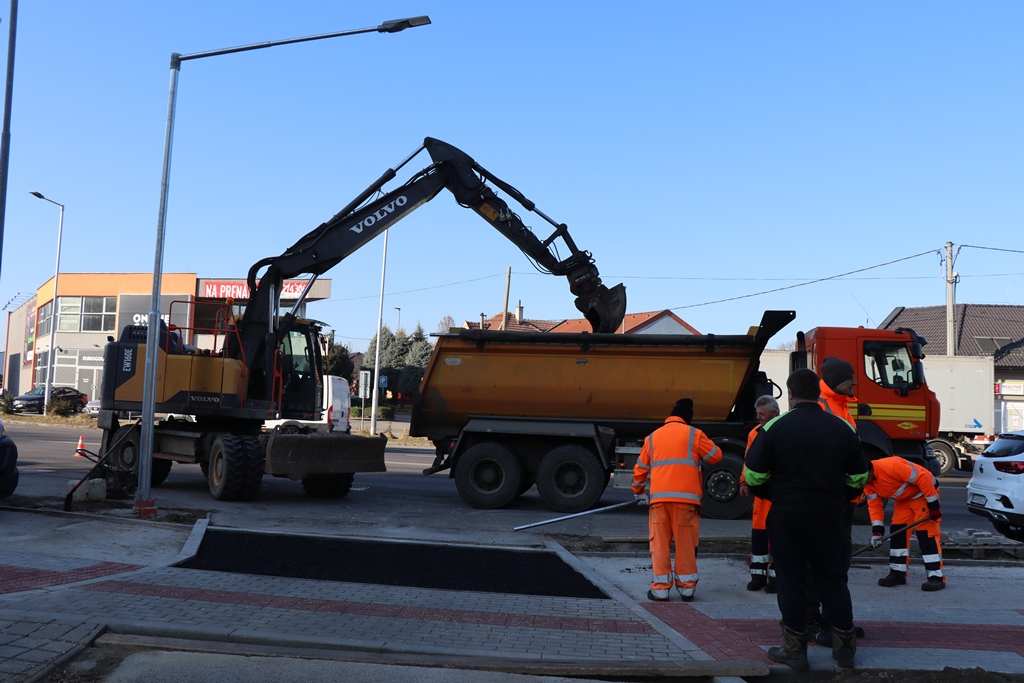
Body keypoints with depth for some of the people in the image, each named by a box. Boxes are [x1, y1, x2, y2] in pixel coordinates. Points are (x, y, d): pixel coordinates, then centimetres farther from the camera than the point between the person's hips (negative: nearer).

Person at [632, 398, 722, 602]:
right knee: (686, 543, 7)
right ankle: (687, 588, 13)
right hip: (686, 497, -2)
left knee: (660, 543, 5)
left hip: (659, 498, 2)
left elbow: (640, 469, 17)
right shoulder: (694, 434, 5)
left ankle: (660, 590, 4)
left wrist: (639, 493, 30)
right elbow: (715, 456, 9)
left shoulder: (653, 437, 15)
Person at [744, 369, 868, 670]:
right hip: (829, 516, 2)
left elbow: (753, 476, -7)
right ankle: (844, 647, 19)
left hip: (785, 516, -2)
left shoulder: (774, 427, -7)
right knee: (833, 579, 13)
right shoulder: (843, 429, 1)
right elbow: (859, 478, 8)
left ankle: (794, 649, 12)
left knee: (791, 580, 7)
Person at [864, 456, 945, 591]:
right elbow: (874, 504, -2)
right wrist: (877, 530, -13)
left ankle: (936, 577, -11)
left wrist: (933, 505, -26)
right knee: (897, 532, 4)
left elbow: (922, 478, -32)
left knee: (926, 533, -14)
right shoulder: (868, 484, -8)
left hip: (923, 493, -8)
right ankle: (898, 574, 12)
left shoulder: (891, 466, -36)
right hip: (903, 499, 8)